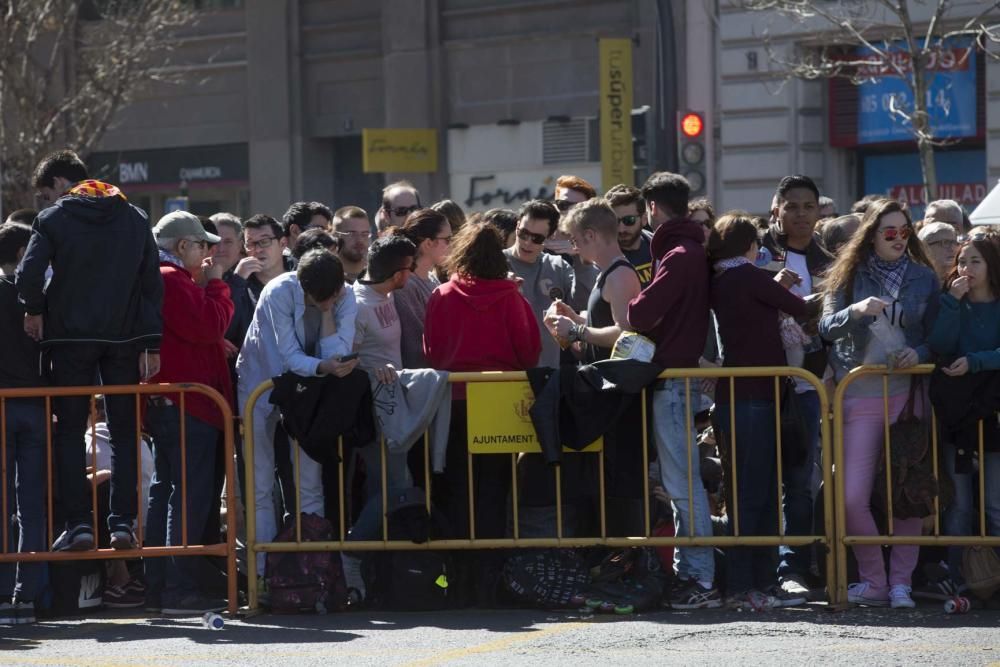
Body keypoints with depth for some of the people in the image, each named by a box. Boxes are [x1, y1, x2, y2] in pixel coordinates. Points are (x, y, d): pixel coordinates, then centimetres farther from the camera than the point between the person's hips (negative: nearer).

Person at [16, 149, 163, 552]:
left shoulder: (53, 219, -3)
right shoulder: (135, 219, 9)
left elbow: (28, 276, -14)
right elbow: (153, 284, 4)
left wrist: (35, 311, 6)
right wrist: (151, 345, 5)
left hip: (71, 337, -3)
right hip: (124, 338, 3)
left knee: (70, 432, 4)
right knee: (124, 432, 7)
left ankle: (78, 523, -3)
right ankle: (122, 522, -1)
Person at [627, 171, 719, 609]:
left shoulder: (679, 256, -14)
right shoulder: (695, 252, 17)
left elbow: (642, 315, -18)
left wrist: (626, 309, 1)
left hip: (672, 376, -10)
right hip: (682, 371, 10)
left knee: (681, 482, -9)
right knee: (679, 480, 14)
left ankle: (699, 579, -10)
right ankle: (688, 572, 19)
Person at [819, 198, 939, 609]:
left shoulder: (923, 278, 7)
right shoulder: (849, 276, 5)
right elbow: (826, 327, -6)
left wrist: (919, 353, -12)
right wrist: (855, 311, -25)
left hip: (907, 392, 1)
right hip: (859, 393, -1)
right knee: (852, 496, -8)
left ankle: (901, 582, 8)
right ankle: (874, 580, 6)